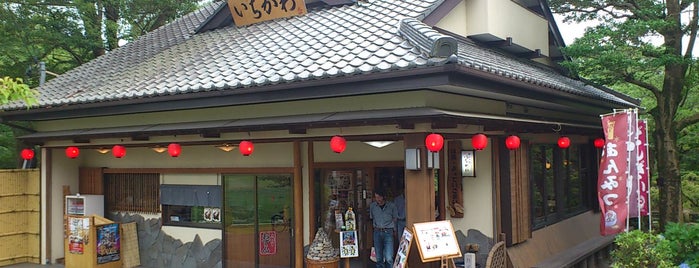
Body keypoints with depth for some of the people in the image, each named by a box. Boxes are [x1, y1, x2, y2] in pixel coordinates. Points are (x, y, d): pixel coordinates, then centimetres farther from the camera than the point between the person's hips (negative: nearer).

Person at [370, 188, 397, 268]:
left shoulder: (391, 206, 0)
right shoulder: (372, 206, 4)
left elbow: (395, 219, 11)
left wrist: (394, 230, 13)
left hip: (388, 232, -2)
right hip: (377, 232, 2)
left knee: (389, 258, -12)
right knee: (379, 258, 5)